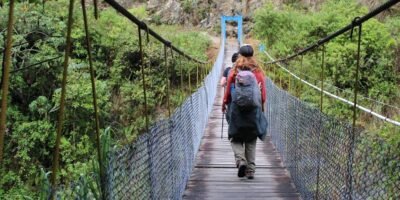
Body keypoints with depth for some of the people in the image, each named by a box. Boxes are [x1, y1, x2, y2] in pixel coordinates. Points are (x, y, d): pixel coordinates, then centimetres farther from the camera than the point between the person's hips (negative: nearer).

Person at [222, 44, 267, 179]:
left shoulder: (234, 73, -6)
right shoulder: (259, 73, -1)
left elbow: (228, 92, -2)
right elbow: (263, 95, 2)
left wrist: (224, 104, 17)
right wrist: (260, 106, 21)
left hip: (237, 111, -2)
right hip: (254, 112, 2)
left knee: (236, 139, 11)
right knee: (251, 142, 11)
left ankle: (241, 161, -14)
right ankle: (250, 170, 11)